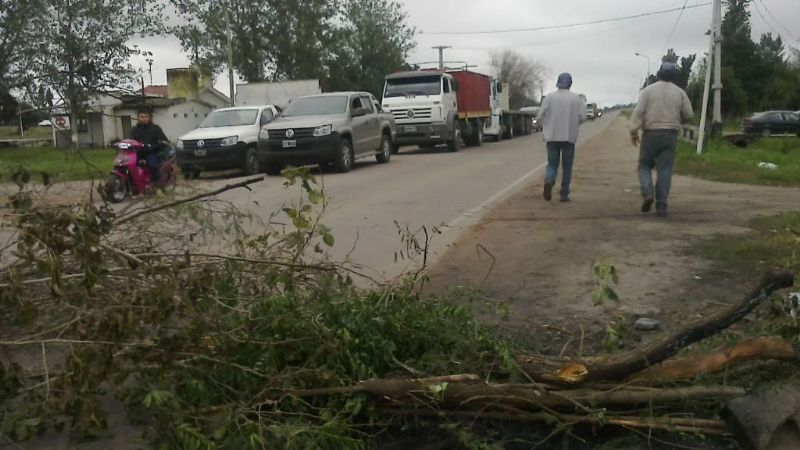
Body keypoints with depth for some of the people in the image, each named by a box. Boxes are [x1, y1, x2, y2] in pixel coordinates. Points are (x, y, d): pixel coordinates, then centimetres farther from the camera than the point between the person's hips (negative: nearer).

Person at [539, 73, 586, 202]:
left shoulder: (549, 97, -2)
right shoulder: (576, 98, -2)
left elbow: (541, 116, -4)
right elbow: (582, 117, -4)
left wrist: (545, 127, 15)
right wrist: (583, 104, 15)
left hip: (552, 136, 0)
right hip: (569, 137, 0)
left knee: (552, 164, 8)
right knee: (567, 166, 10)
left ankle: (549, 181, -22)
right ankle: (564, 194, 10)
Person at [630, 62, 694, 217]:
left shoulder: (648, 90, 0)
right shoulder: (680, 92, 4)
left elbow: (638, 111, -10)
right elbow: (688, 115, 5)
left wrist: (633, 132, -9)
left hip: (650, 134, -1)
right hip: (670, 135, 1)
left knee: (645, 166, 13)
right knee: (665, 170, 3)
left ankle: (647, 194, -9)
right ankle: (661, 206, 0)